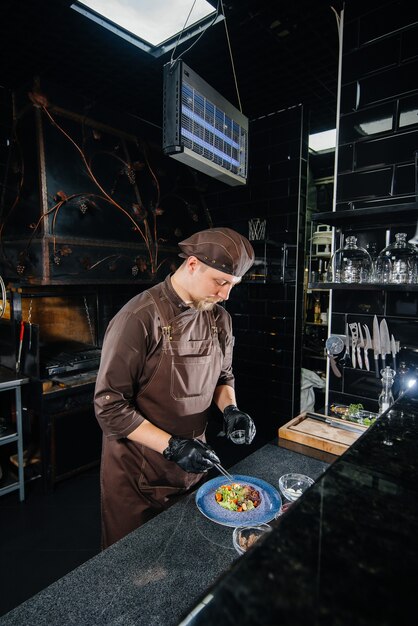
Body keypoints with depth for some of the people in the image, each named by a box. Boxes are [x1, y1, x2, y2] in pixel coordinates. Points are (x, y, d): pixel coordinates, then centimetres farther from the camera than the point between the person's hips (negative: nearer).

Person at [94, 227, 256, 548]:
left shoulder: (220, 319, -3)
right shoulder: (139, 318, -24)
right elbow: (110, 407, -21)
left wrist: (230, 409, -9)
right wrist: (171, 446, -25)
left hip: (192, 469, 6)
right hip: (137, 476, -5)